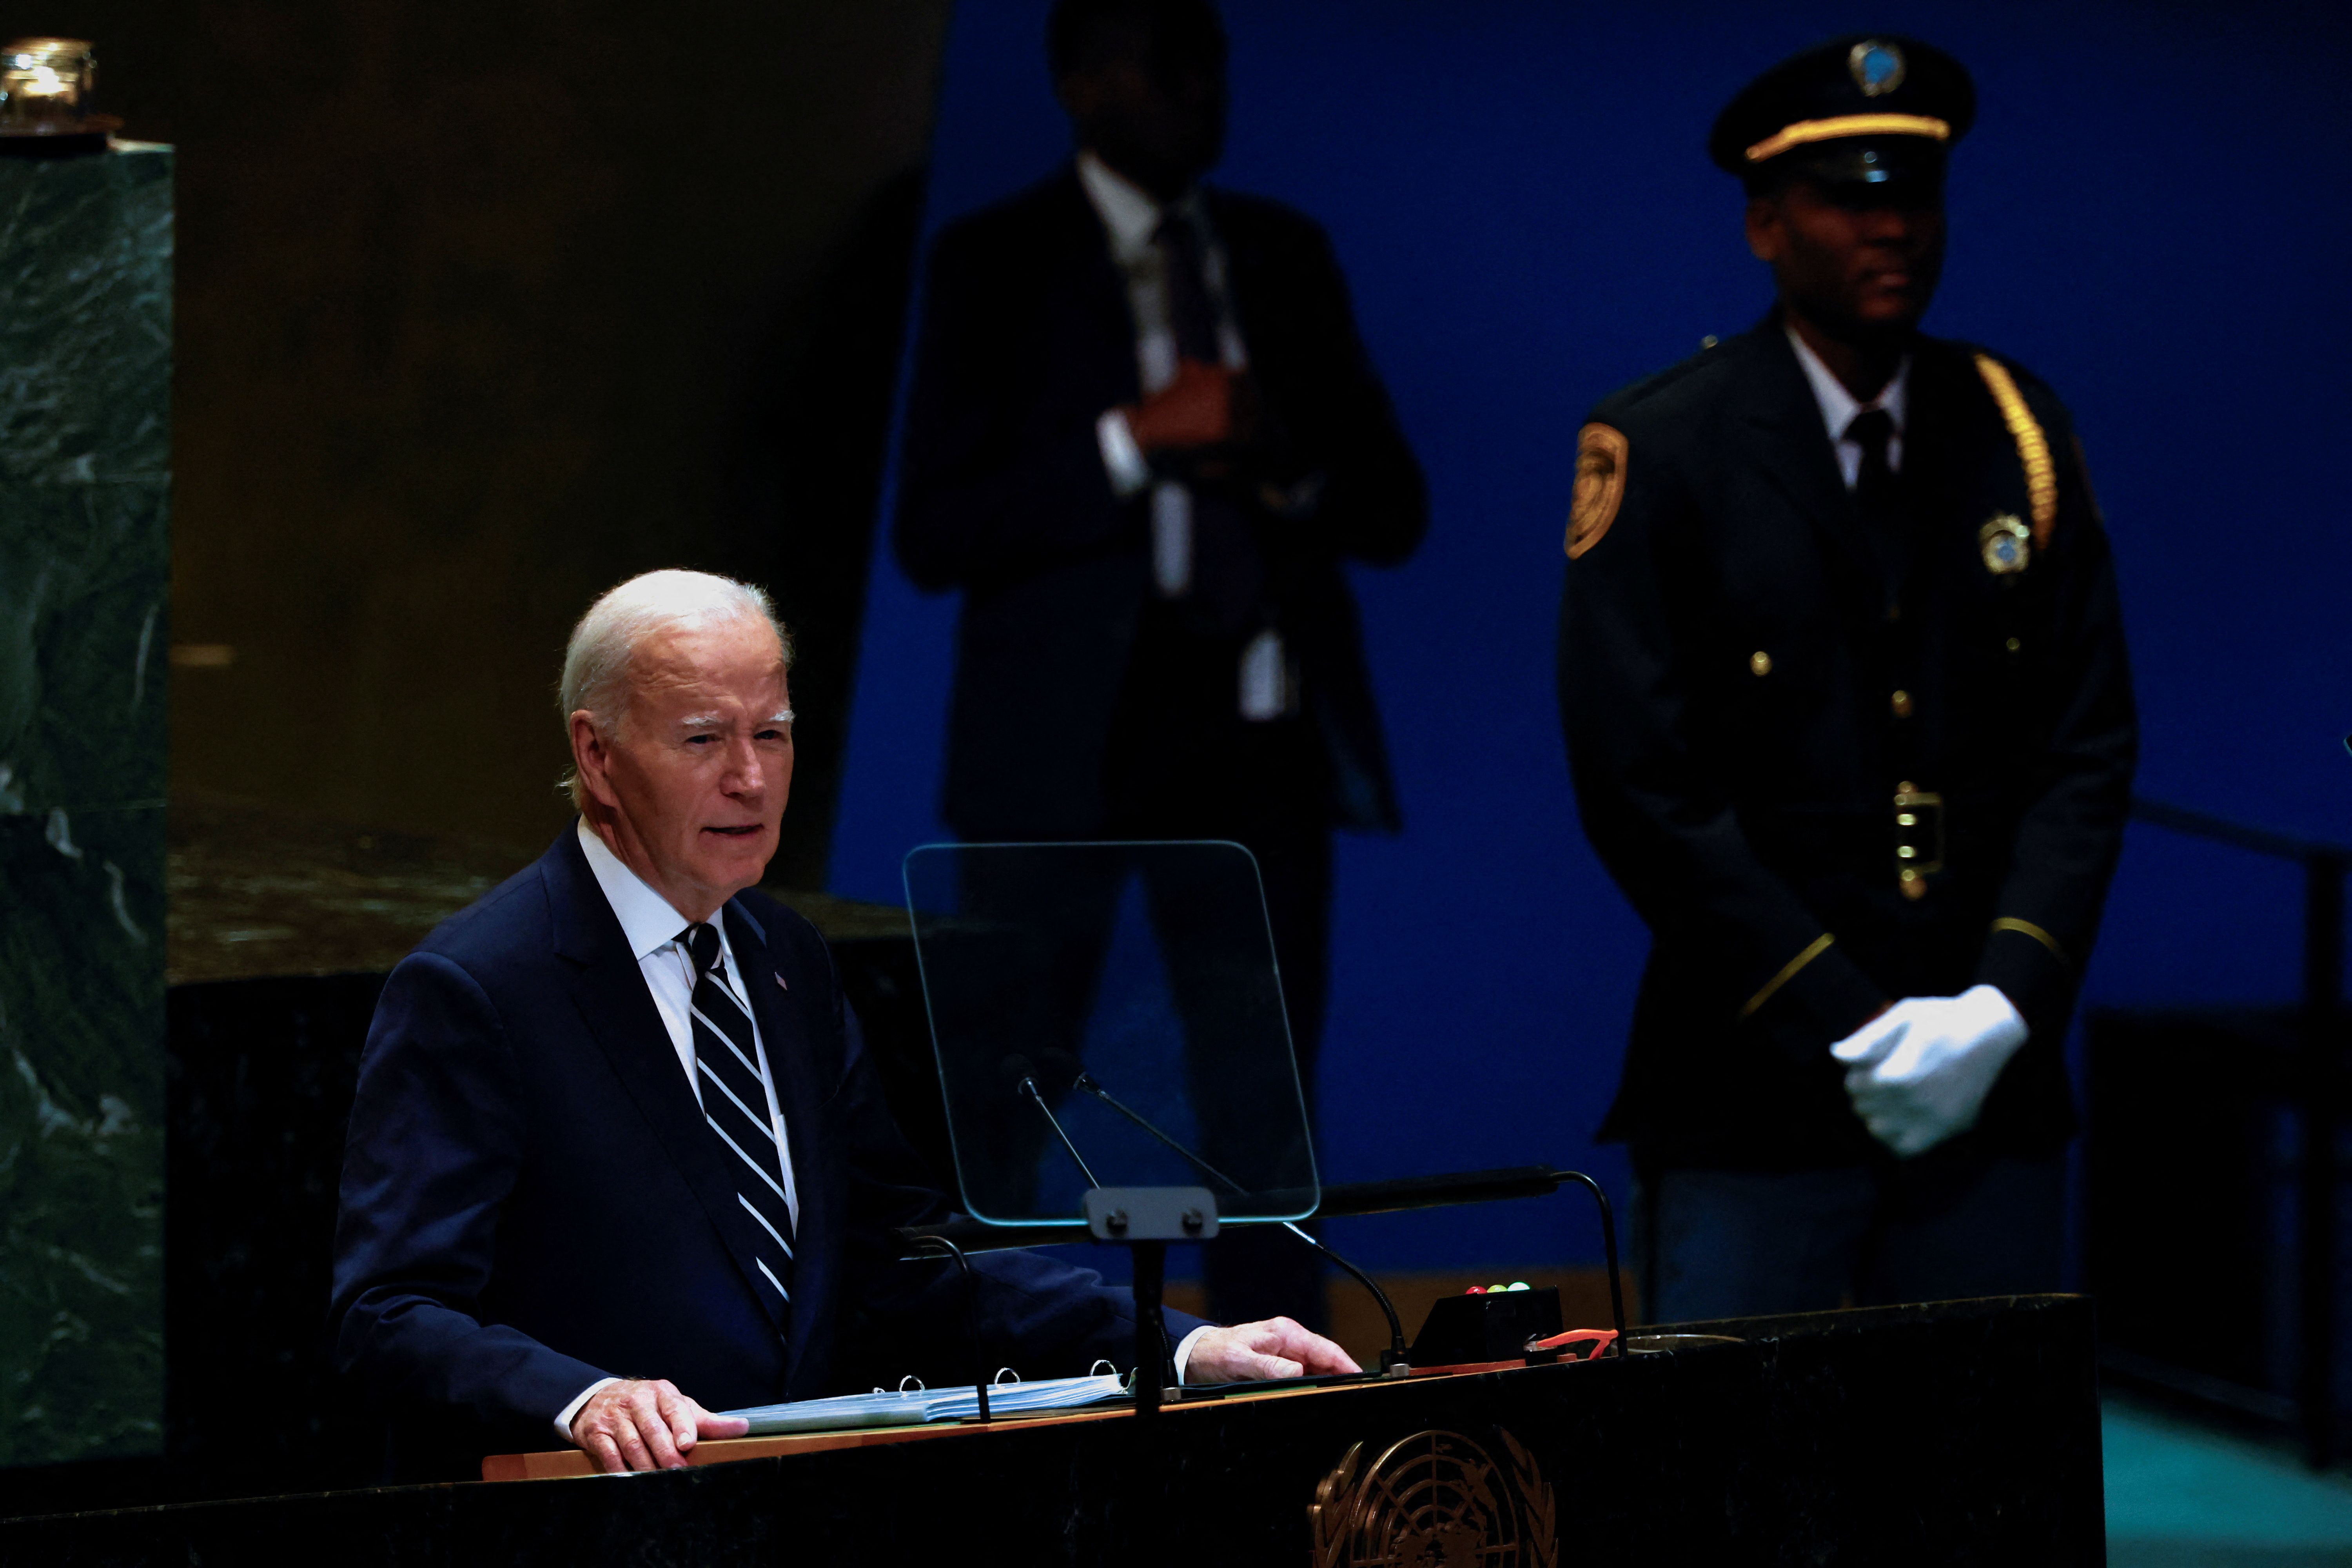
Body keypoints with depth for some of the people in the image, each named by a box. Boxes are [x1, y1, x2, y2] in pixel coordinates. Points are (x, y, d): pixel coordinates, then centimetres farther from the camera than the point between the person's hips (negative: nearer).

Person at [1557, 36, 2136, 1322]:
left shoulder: (2020, 435, 10)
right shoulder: (1660, 451, -3)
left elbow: (2087, 750, 8)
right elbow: (1640, 791, -8)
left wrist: (2007, 1004, -7)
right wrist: (1853, 1031, -11)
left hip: (1993, 1084, 4)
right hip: (1755, 1100, -3)